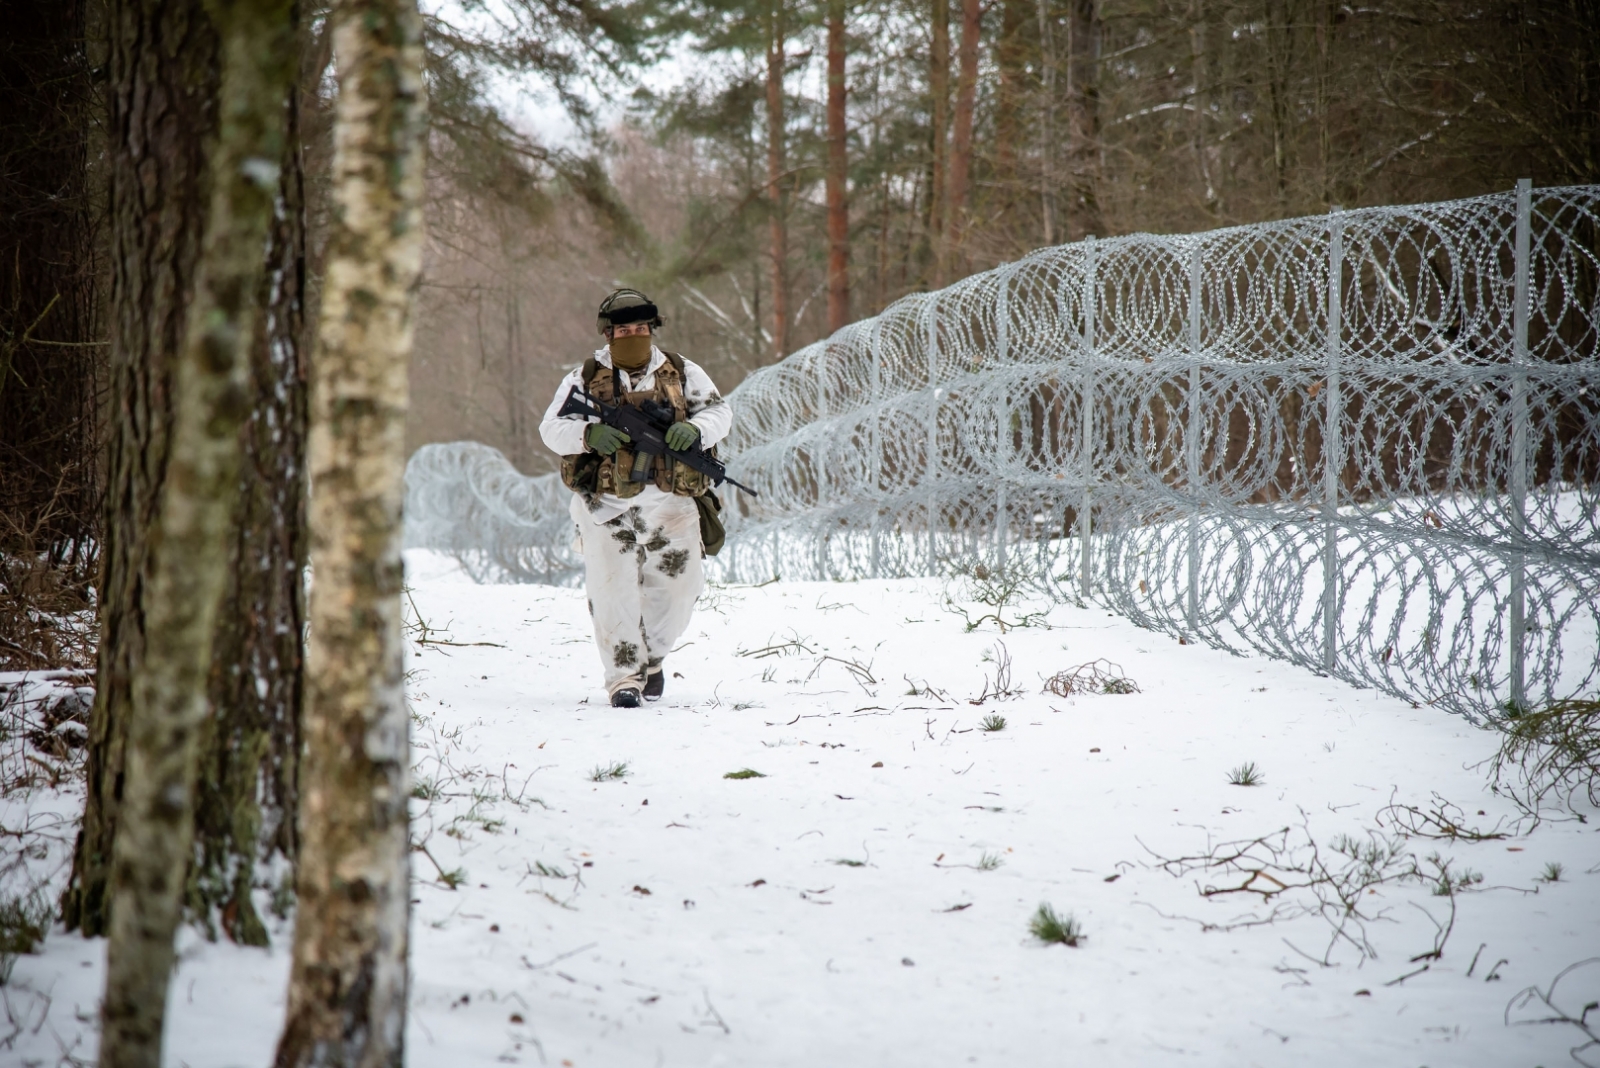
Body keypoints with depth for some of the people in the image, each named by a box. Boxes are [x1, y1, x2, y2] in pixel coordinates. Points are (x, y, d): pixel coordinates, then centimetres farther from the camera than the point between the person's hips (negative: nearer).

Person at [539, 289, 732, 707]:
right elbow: (552, 429, 0)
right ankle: (624, 677, 3)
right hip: (606, 506, -2)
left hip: (670, 504, 2)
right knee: (614, 594, -6)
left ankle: (651, 658, 31)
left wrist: (695, 429, -16)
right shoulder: (585, 379, 5)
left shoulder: (683, 373, 11)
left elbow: (719, 412, 8)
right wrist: (589, 434, -21)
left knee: (674, 589, 6)